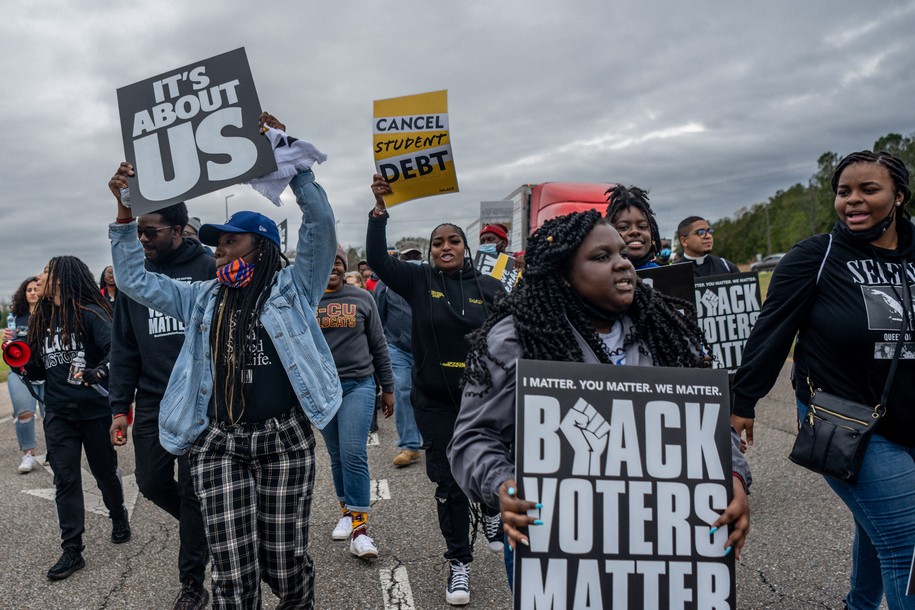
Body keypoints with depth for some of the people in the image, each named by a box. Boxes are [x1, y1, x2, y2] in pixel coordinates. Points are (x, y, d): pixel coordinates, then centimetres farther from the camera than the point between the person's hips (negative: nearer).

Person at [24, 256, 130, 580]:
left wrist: (97, 373, -37)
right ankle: (72, 550, 10)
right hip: (58, 413, 6)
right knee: (65, 479, 4)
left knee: (105, 470, 12)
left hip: (94, 410, -5)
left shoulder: (90, 313, -12)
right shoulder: (42, 319, 9)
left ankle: (119, 519, 38)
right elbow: (40, 369, 15)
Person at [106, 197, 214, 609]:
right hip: (152, 403, 5)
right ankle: (204, 526, 39)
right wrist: (119, 407, 4)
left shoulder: (207, 270, -7)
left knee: (194, 491, 4)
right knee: (152, 483, 10)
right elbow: (124, 347, 9)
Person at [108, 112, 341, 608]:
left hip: (284, 440, -2)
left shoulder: (292, 287, 4)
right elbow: (134, 280, 17)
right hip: (218, 445, 3)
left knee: (286, 565, 5)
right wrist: (125, 211, 8)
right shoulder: (203, 299, 15)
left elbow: (320, 222, -7)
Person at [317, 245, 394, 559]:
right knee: (337, 456, 11)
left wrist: (387, 388, 8)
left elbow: (378, 345, 8)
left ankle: (359, 528, -5)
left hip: (358, 385, -2)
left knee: (354, 454, -11)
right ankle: (347, 512, 29)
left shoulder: (362, 298, 4)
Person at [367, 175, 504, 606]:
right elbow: (377, 258, -12)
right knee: (449, 484, 7)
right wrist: (380, 207, -20)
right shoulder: (418, 281, -1)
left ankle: (494, 508, 47)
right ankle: (459, 562, 24)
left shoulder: (490, 288, 0)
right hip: (435, 403, 0)